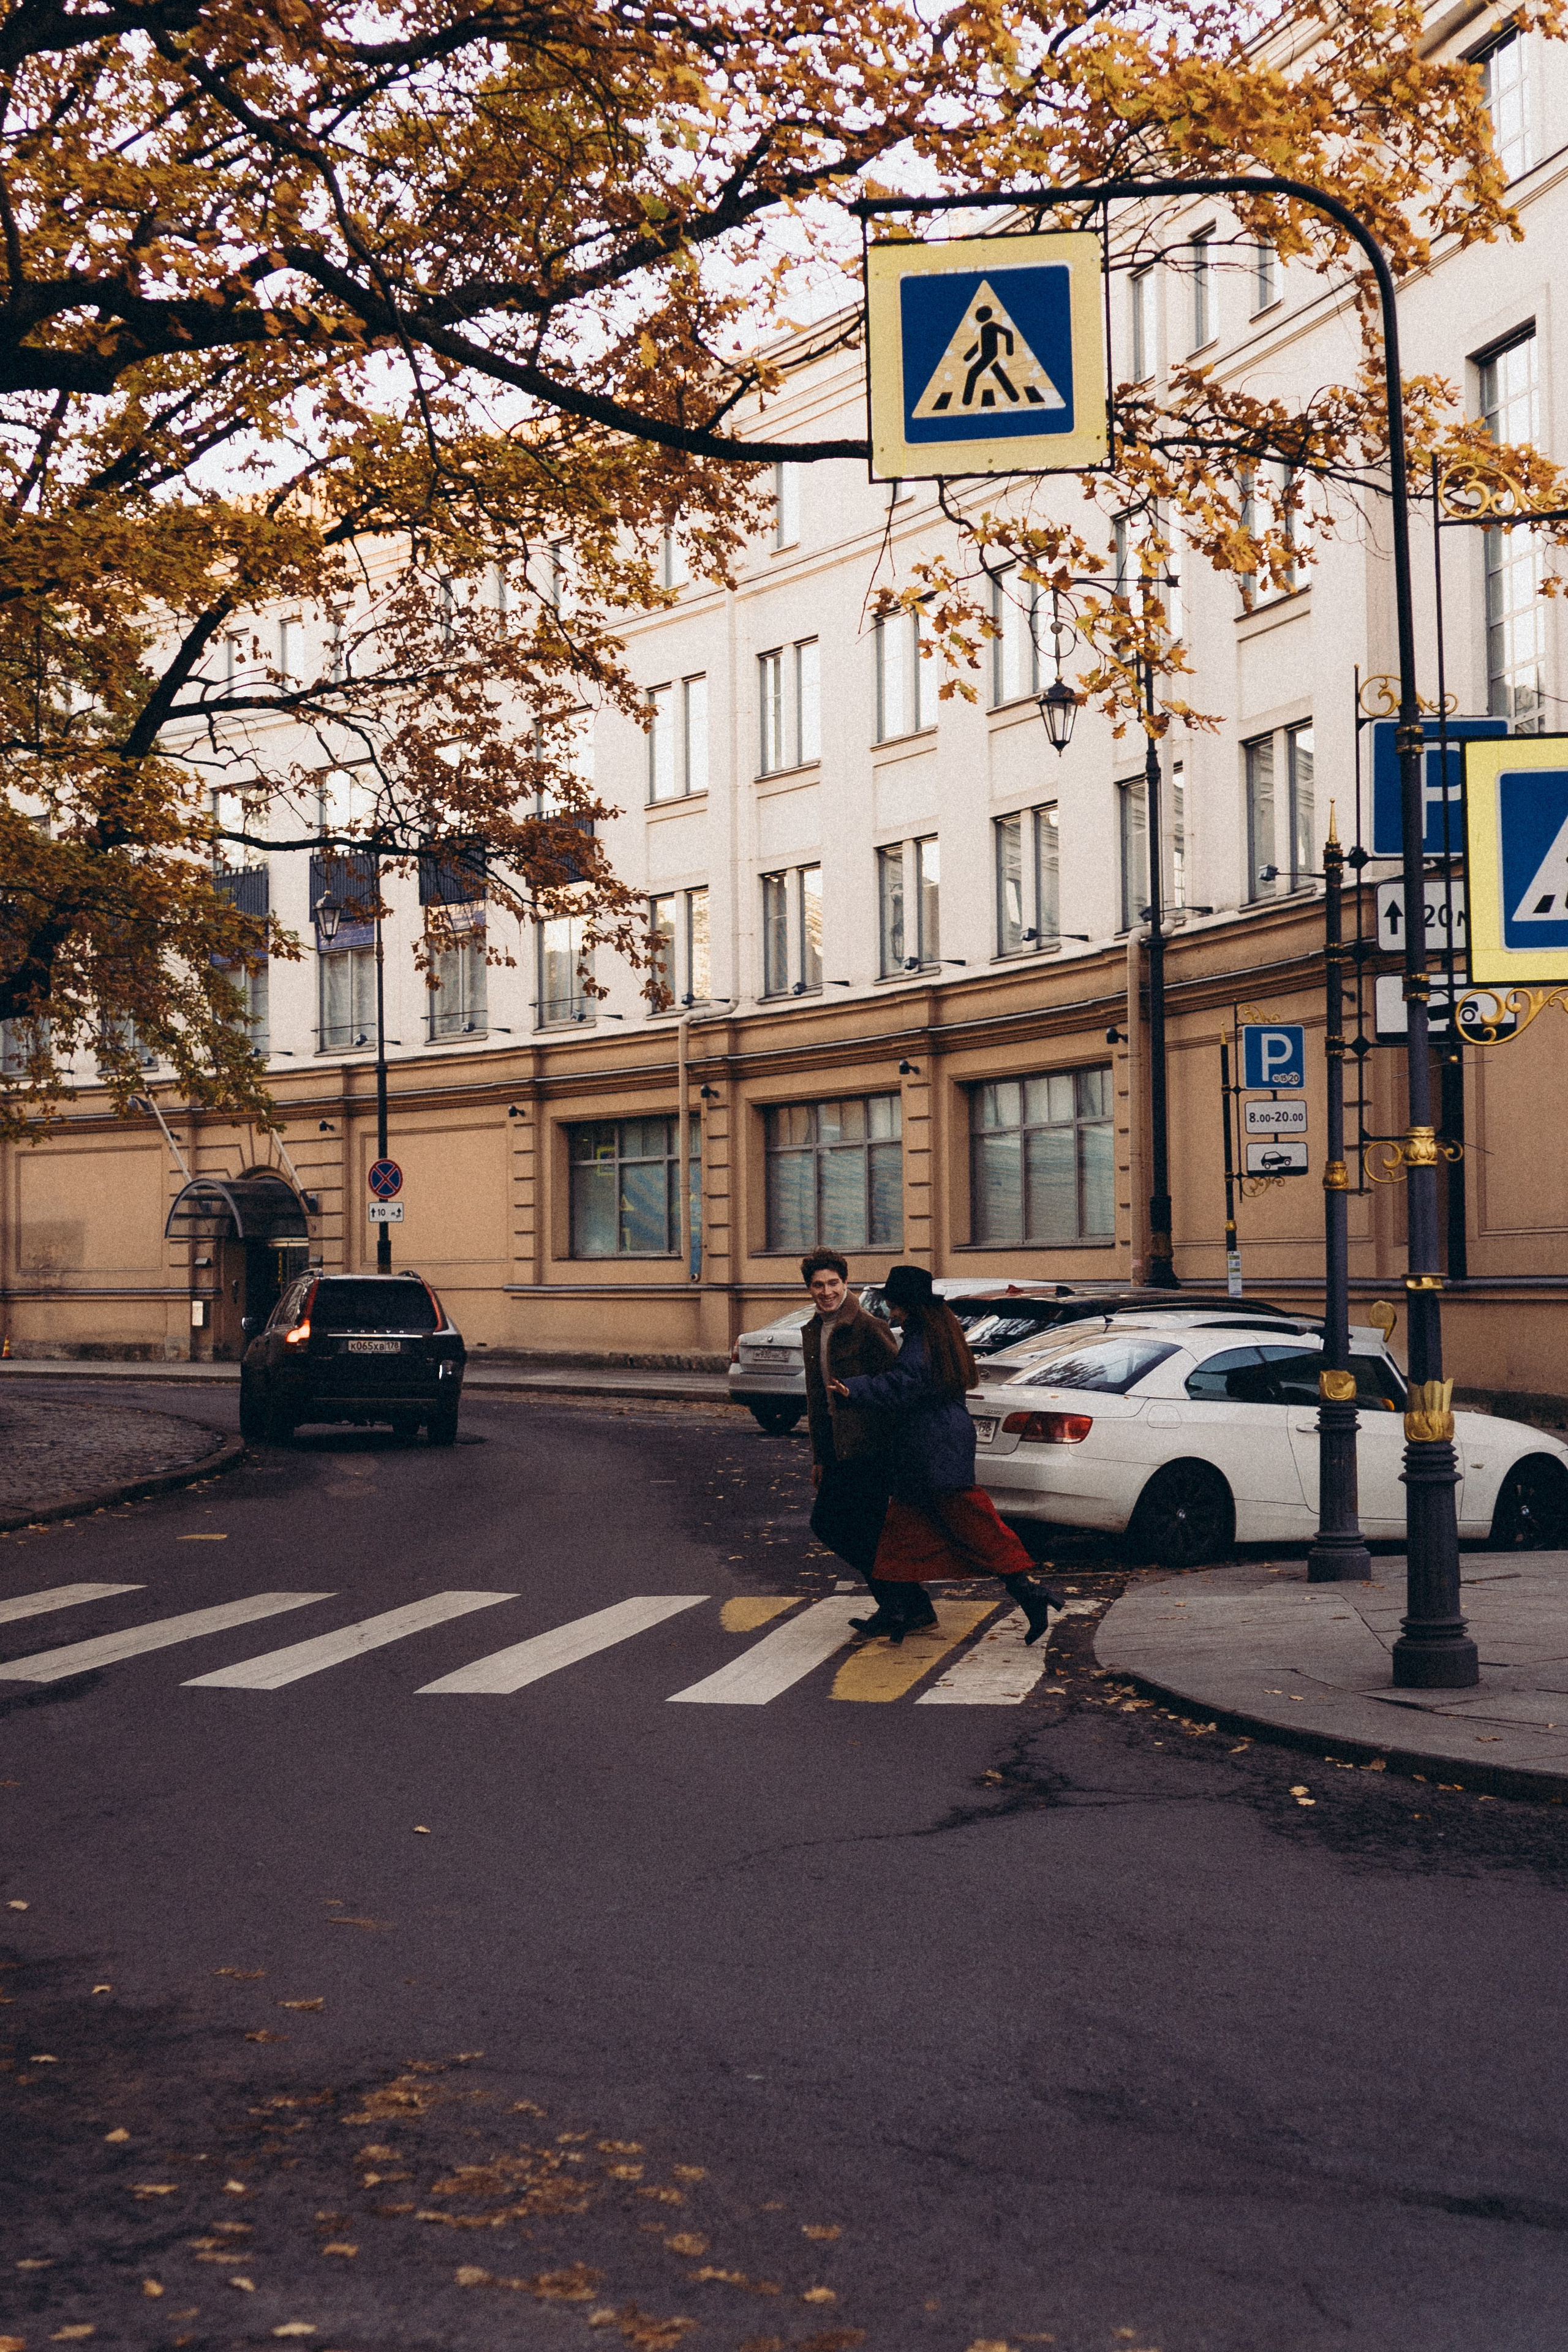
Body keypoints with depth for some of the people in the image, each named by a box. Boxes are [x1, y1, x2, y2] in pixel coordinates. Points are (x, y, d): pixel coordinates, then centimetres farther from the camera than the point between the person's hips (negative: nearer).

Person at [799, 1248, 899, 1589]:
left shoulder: (868, 1327, -11)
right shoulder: (812, 1333, 14)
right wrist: (819, 1457, 21)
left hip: (870, 1449, -8)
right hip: (838, 1452, 9)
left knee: (868, 1530, -8)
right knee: (824, 1523, 8)